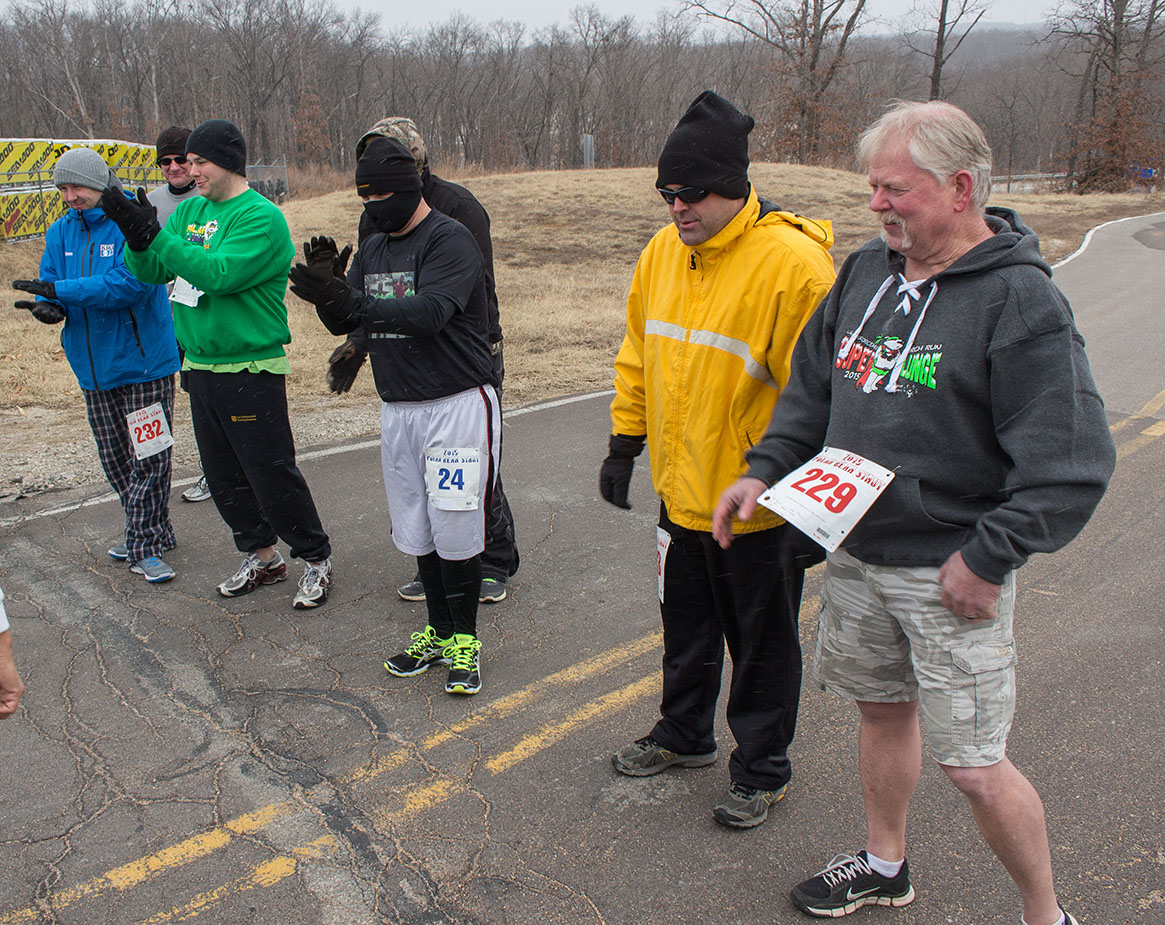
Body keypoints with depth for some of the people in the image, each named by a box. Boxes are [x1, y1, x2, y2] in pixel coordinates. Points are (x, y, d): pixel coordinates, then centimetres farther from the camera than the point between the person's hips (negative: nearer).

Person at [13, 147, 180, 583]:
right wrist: (48, 306, -13)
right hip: (94, 366, 7)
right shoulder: (61, 232, 10)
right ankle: (150, 531, 29)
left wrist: (61, 291, -24)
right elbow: (50, 284, 12)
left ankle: (144, 545, 6)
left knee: (149, 456, -4)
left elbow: (133, 282, -23)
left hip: (143, 362, -7)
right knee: (114, 458, 14)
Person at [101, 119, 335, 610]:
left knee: (271, 475, -3)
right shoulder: (189, 210, 11)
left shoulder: (261, 217, -12)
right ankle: (261, 556, 31)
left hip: (252, 371, -8)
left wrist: (154, 235, -26)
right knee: (223, 476, 15)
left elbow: (219, 274, -24)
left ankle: (317, 559, 13)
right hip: (199, 365, 8)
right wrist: (136, 239, -15)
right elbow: (151, 271, 5)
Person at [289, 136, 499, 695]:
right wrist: (328, 292, -12)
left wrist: (347, 299, -33)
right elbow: (343, 322, 10)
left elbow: (428, 314, -27)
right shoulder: (372, 249, 13)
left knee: (455, 529, -3)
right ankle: (438, 631, 26)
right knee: (417, 529, 12)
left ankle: (465, 638, 13)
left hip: (457, 404, -7)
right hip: (397, 408, 7)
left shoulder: (449, 240, -11)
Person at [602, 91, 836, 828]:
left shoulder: (792, 263, -19)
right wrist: (625, 442, 13)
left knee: (763, 644, 12)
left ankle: (762, 772, 31)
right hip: (681, 491, 7)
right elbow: (639, 355, 14)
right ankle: (685, 735, 45)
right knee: (687, 627, 23)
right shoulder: (663, 252, 3)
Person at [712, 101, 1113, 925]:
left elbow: (1070, 461, -18)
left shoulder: (1020, 300, -16)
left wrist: (987, 558, -18)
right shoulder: (866, 271, 5)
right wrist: (765, 469, 4)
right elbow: (813, 387, 15)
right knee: (882, 710, 22)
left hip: (950, 575, -6)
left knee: (975, 769, 0)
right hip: (856, 552, 7)